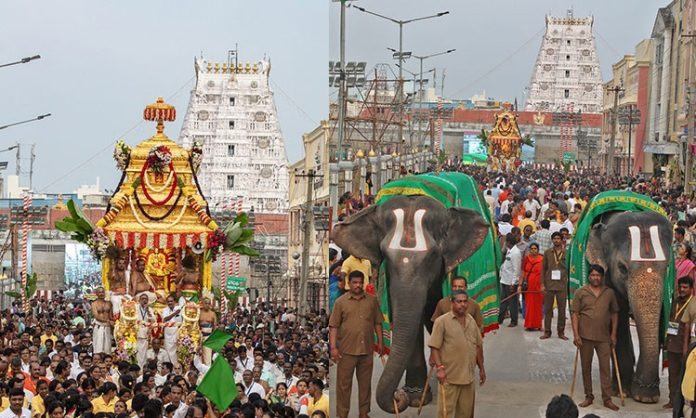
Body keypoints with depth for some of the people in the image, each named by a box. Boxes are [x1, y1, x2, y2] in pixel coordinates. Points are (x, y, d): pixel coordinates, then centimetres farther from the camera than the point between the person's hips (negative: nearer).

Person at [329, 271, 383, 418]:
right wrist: (333, 347, -11)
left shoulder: (372, 300, 4)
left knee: (365, 382, 10)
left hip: (367, 350, 2)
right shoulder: (341, 302, -3)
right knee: (344, 383, 2)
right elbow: (333, 326, -4)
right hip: (346, 350, -2)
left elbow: (377, 323, 10)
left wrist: (380, 342, 5)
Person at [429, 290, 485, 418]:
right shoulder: (442, 321, -6)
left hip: (468, 377, 6)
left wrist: (481, 368, 19)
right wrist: (440, 368, -19)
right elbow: (434, 347, -9)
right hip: (449, 376, -6)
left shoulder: (471, 321, 12)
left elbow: (478, 346, 19)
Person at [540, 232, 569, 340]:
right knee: (547, 309, 3)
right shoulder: (547, 253, 5)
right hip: (549, 285, 1)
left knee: (562, 309, 4)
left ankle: (561, 332, 12)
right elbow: (543, 269, 6)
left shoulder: (566, 253, 2)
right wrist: (542, 284, 0)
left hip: (562, 285, -1)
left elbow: (569, 268, 4)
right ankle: (547, 331, 10)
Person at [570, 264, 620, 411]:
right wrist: (576, 334, -8)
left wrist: (613, 333, 5)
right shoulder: (581, 292, 1)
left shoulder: (609, 293, 6)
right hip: (585, 336, 0)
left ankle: (607, 399, 3)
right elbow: (574, 313, -1)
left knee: (605, 367, -1)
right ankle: (588, 397, 18)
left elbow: (614, 313, 11)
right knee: (586, 368, 7)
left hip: (604, 337, 1)